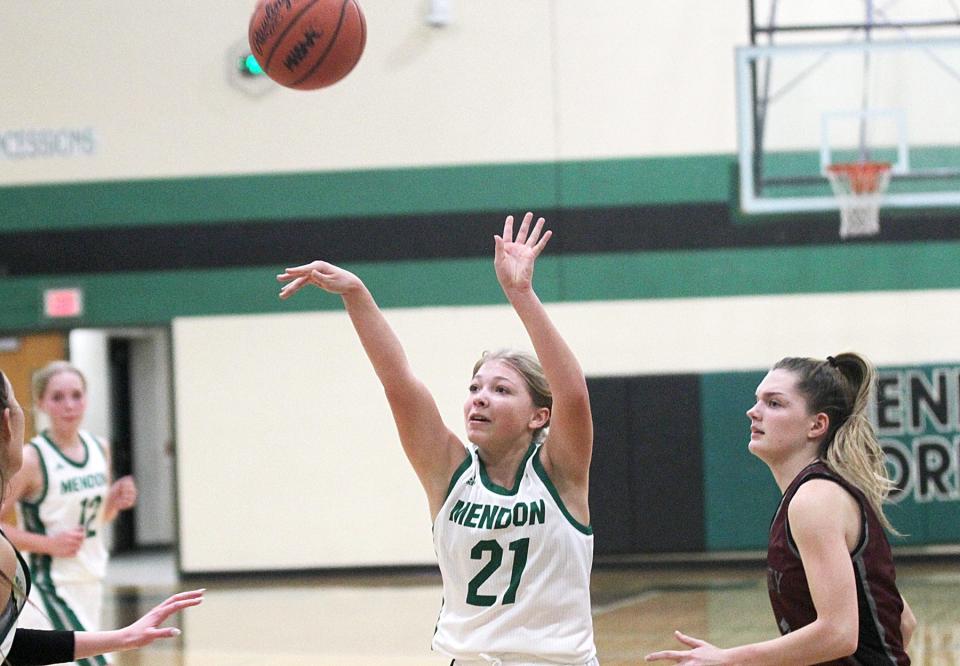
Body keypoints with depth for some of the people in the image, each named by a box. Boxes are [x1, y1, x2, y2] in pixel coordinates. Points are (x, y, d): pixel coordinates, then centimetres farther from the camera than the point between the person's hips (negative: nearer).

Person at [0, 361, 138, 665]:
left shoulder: (99, 449, 5)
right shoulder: (31, 459, -15)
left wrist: (116, 502, -1)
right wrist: (49, 544, -20)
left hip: (89, 584, 7)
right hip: (50, 588, -7)